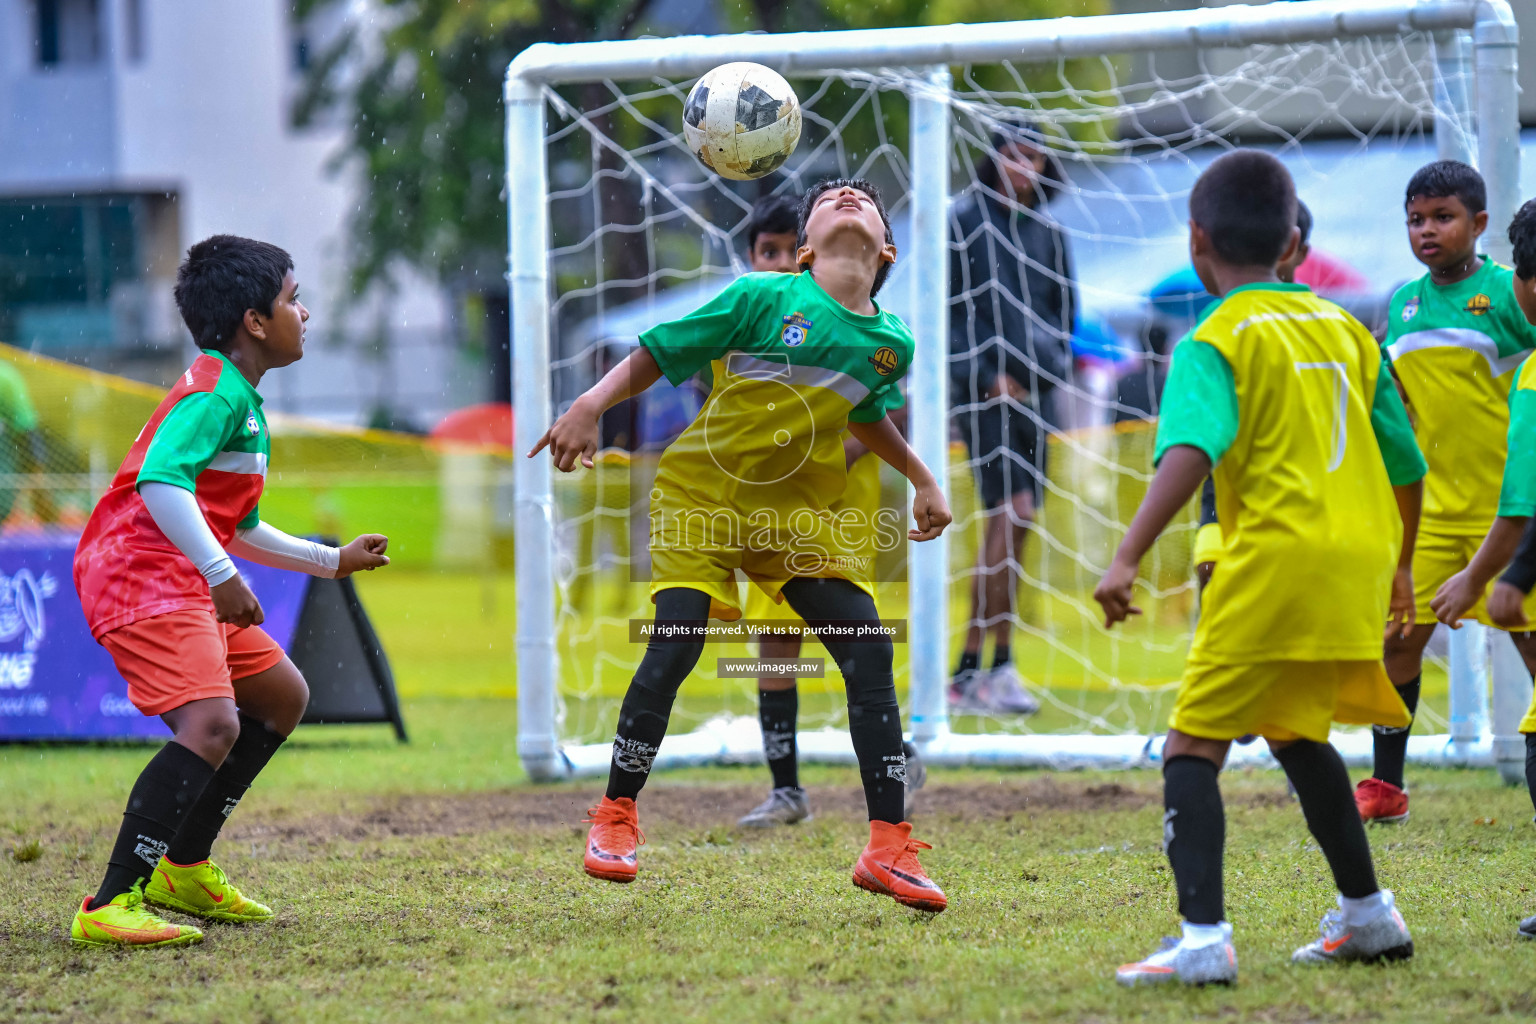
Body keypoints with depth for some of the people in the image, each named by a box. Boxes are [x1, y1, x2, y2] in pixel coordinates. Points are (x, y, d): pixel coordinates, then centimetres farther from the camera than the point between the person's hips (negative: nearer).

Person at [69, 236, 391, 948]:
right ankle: (111, 906, -27)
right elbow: (160, 482, -27)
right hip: (140, 575, -11)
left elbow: (236, 529, 31)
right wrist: (222, 575, -27)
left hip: (184, 584, 11)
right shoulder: (217, 393, -12)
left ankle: (183, 869, 23)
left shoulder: (242, 402, 22)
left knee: (282, 697, 20)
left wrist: (333, 561, 36)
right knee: (211, 724, -25)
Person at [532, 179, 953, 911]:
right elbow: (657, 355, -8)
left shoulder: (891, 342, 3)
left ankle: (889, 847, -5)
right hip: (702, 493, -4)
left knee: (869, 650, -9)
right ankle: (615, 816, 4)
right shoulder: (764, 297, -12)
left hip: (798, 512, 4)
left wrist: (922, 480, 26)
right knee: (674, 644, -16)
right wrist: (592, 404, -22)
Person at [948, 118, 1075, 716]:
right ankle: (1000, 664, -16)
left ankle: (969, 668, 12)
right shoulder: (964, 222, -2)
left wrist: (1053, 363, 5)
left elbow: (1065, 307, 22)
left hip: (1035, 389, 6)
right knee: (1012, 510, -18)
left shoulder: (1047, 230, 14)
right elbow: (947, 313, -3)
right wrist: (990, 375, -10)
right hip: (984, 387, -6)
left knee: (1008, 524, 6)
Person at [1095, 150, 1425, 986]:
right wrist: (1399, 567, 35)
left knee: (1193, 745, -4)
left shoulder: (1216, 342, -3)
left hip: (1277, 557, -7)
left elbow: (1189, 454, -21)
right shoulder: (1345, 329, 17)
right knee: (1293, 729, 27)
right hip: (1361, 555, 7)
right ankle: (1367, 916, 33)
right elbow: (1405, 462, 20)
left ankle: (1203, 938, -18)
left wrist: (1127, 559, -28)